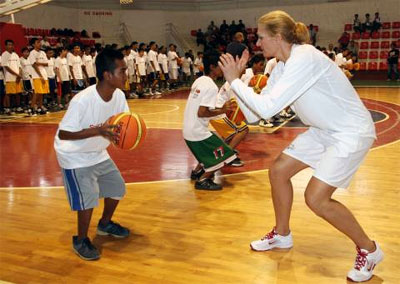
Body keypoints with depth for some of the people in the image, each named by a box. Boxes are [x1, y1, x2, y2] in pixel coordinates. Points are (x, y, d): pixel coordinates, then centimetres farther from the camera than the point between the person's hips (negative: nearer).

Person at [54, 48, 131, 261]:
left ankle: (105, 224, 39)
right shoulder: (82, 101, -33)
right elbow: (63, 134, -30)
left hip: (98, 154, 8)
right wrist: (97, 131, -40)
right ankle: (80, 241, 13)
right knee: (88, 200, -12)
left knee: (117, 188, 13)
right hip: (75, 158, -7)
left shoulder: (119, 95, -13)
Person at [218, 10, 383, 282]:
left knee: (316, 198, -14)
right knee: (278, 171, 7)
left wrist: (235, 80, -21)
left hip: (352, 131, -9)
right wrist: (236, 79, -6)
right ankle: (282, 235, 28)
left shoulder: (304, 58, -26)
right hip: (324, 130, 9)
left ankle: (369, 250, 9)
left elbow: (267, 108, -33)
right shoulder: (282, 68, 2)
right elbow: (253, 114, 2)